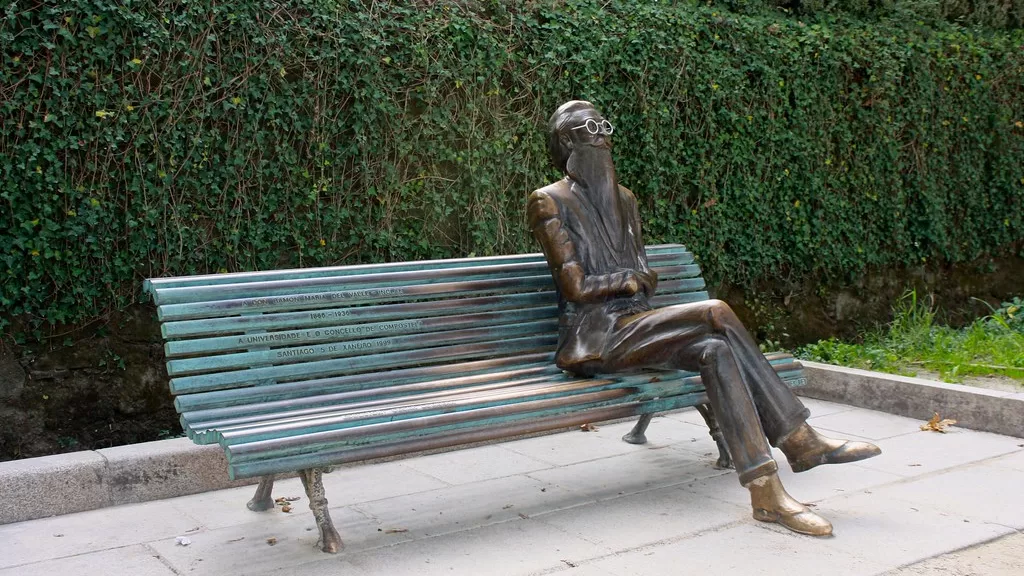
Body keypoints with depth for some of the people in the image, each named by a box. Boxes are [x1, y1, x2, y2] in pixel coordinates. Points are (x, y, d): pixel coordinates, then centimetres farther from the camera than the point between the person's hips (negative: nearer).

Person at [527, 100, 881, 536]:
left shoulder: (623, 199, 17)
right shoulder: (549, 202, -5)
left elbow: (645, 277, 15)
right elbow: (576, 287, -11)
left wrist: (639, 279, -8)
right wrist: (629, 278, 1)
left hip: (632, 328, 7)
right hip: (593, 338, -7)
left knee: (716, 350, -24)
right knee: (716, 313, -24)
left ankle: (765, 491, -27)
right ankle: (798, 439, -19)